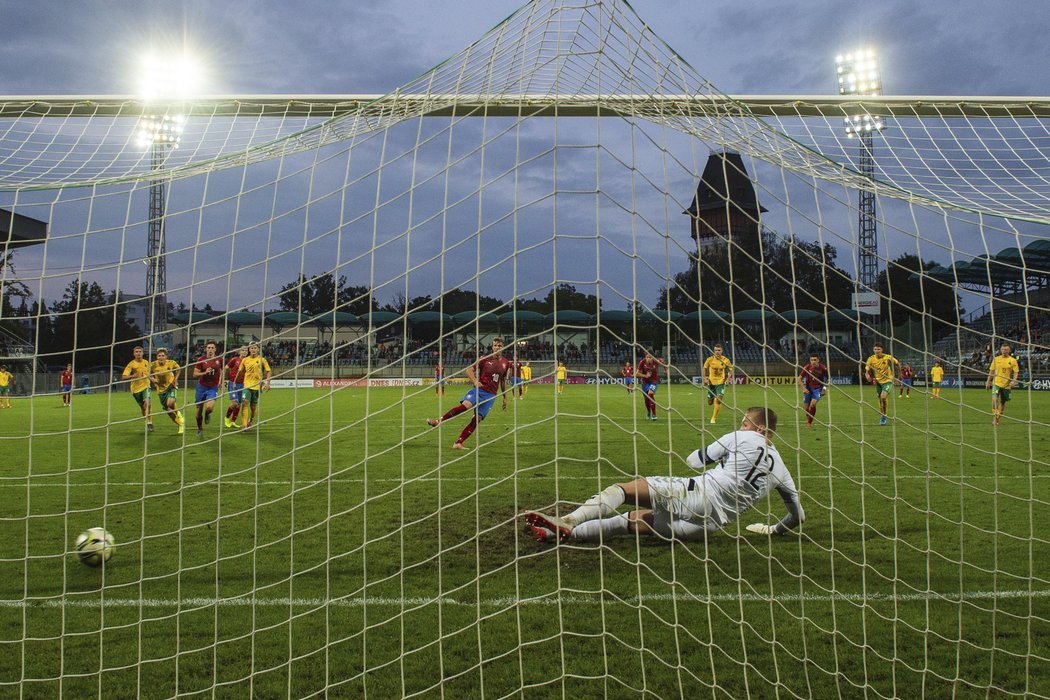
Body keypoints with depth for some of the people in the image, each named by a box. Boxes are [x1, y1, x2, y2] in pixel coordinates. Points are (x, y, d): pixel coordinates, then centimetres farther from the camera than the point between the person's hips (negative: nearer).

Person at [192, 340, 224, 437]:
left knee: (210, 407, -22)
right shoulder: (201, 360, -7)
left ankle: (207, 414, 16)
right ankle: (200, 429, 30)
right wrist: (205, 373, -23)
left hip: (213, 387, -1)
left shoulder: (219, 359, -3)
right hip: (202, 386, 1)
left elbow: (222, 370, 18)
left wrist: (220, 381, 9)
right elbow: (195, 375, -8)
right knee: (199, 410, 8)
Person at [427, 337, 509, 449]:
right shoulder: (485, 358, -1)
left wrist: (505, 398, 21)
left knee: (477, 418, -7)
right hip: (479, 389, -3)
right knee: (465, 405, -29)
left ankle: (458, 442, -2)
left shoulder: (506, 363, 9)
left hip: (491, 395, 3)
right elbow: (470, 370, 0)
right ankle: (438, 421, -21)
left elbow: (503, 381, 21)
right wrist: (475, 381, -18)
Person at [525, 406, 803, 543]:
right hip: (714, 524, 6)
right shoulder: (780, 468, 17)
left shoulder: (741, 438, 2)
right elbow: (798, 516, 23)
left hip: (699, 493, -6)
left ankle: (565, 523, -22)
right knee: (634, 518, 15)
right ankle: (567, 533, 2)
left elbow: (693, 460, 6)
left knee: (621, 490, -5)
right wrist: (773, 529, 40)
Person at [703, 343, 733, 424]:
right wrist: (705, 378, -3)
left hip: (721, 382, -2)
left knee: (718, 400, -18)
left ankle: (714, 418, -5)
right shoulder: (710, 359, -10)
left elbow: (731, 370, 3)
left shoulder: (726, 360, -10)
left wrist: (728, 379, -10)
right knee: (710, 403, 9)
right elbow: (704, 368, 6)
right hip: (711, 382, 2)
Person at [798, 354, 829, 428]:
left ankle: (809, 422, -5)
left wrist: (824, 388, -1)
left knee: (813, 404, -20)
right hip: (808, 388, 1)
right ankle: (808, 418, 39)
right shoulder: (807, 367, -17)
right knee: (805, 407, 6)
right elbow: (799, 379, -9)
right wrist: (804, 388, -18)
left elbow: (828, 378, 1)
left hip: (818, 388, -1)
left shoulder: (823, 368, -18)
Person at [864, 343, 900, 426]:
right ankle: (882, 417, 34)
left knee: (883, 396, -25)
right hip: (878, 382, 4)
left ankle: (884, 415, -6)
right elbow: (867, 372, -3)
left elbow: (898, 364, 2)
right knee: (880, 400, 11)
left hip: (888, 380, -3)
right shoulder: (871, 359, -8)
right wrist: (868, 376, -25)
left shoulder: (888, 357, -15)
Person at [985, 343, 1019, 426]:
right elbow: (991, 371, 11)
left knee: (1003, 402, 10)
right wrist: (988, 382, 10)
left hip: (1006, 384, 1)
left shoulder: (1013, 360, 0)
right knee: (995, 399, -22)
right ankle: (994, 417, -18)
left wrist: (1014, 381, -18)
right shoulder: (996, 359, 4)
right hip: (996, 383, 0)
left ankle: (998, 418, 27)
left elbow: (1016, 372, 0)